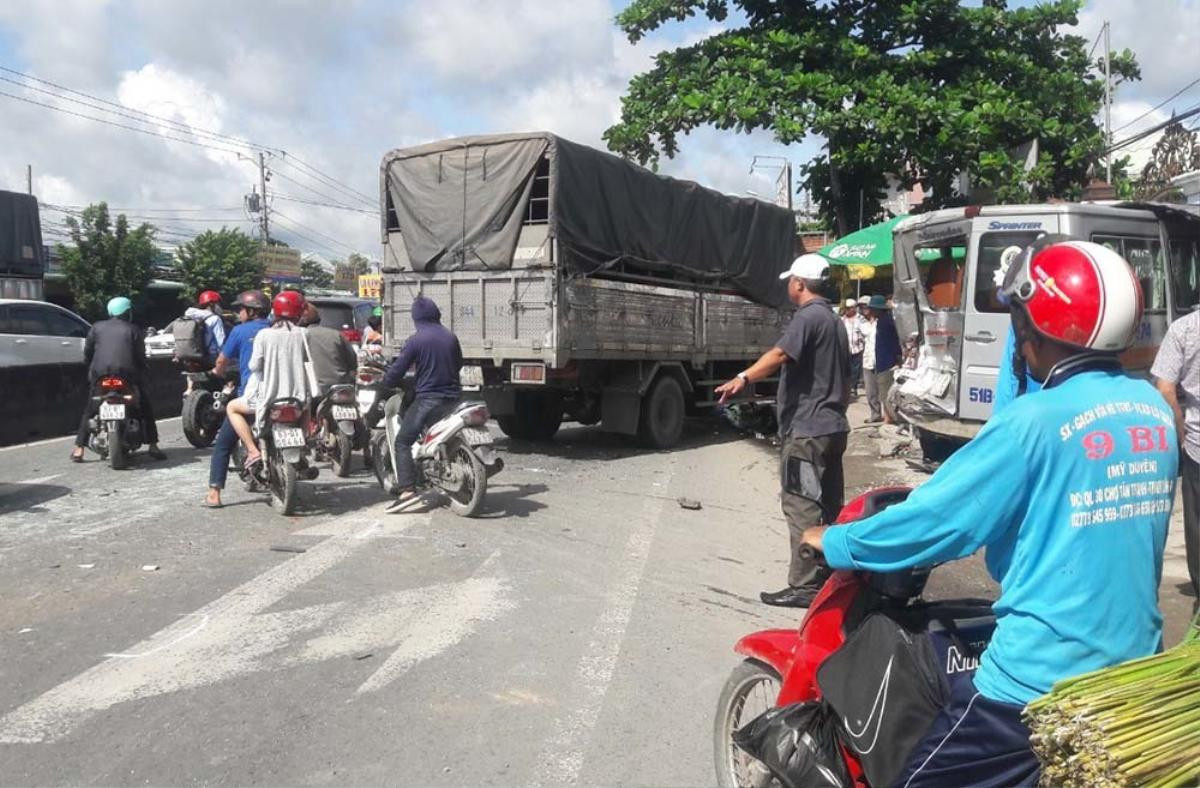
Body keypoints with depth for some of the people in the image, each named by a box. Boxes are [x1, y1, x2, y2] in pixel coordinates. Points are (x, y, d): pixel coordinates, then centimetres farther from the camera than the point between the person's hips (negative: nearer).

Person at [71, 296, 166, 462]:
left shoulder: (97, 327, 14)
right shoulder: (133, 330, 8)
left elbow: (87, 353, 12)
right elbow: (141, 357, 4)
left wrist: (91, 369, 27)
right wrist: (142, 376, 17)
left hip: (99, 374, 2)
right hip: (127, 374, -2)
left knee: (89, 410, 17)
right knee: (146, 406, 12)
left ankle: (78, 449, 11)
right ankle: (153, 446, 5)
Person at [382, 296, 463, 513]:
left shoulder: (415, 340, -9)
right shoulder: (450, 337, 8)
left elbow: (397, 371, -9)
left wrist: (387, 382, 11)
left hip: (428, 399, -6)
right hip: (452, 398, 6)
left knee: (403, 442, -4)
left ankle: (408, 491, -18)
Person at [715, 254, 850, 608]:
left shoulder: (807, 316, -12)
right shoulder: (835, 321, 19)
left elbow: (780, 355, -31)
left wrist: (744, 378, -42)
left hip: (807, 428, -10)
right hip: (833, 427, 10)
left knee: (801, 505, -7)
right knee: (829, 504, 13)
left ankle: (803, 585, -5)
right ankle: (830, 575, 21)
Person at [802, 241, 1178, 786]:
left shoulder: (1036, 421, -19)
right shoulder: (1154, 409, 3)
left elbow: (938, 517, -15)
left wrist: (836, 543, -3)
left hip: (1041, 683, -8)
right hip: (1136, 672, 8)